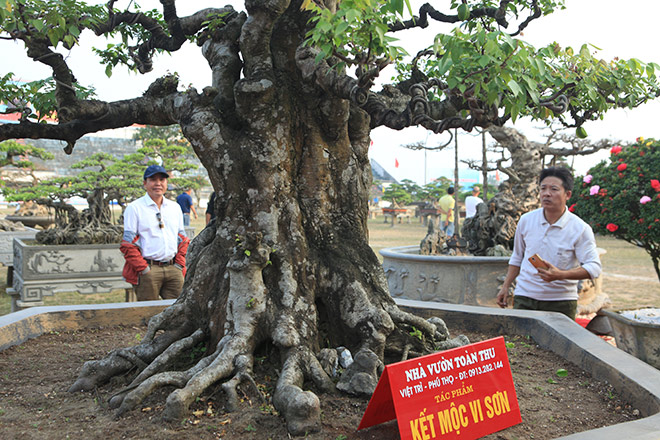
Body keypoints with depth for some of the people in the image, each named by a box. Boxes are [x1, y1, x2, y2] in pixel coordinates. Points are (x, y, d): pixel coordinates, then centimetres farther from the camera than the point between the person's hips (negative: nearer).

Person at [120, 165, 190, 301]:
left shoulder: (175, 207, 16)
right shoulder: (134, 208, 0)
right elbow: (127, 244, -3)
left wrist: (179, 265, 6)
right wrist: (144, 269, -10)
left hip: (173, 269, 4)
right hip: (147, 270, -4)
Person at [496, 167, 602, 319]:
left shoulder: (580, 229, -8)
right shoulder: (526, 220, 3)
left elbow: (594, 267, -12)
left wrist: (561, 274, -27)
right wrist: (506, 287, 12)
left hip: (561, 301, -2)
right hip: (525, 297, 2)